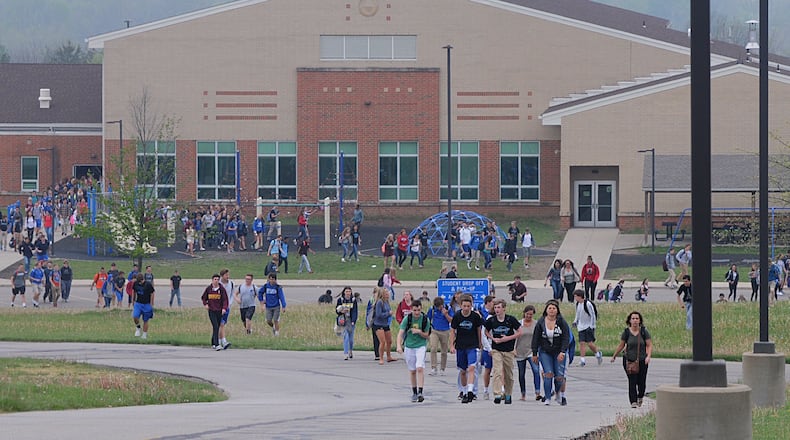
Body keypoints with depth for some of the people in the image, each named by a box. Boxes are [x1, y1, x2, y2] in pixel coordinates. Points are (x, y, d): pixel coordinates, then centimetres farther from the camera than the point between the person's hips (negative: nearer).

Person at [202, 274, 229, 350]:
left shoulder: (222, 289, -1)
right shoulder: (209, 288, 1)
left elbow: (225, 299, -3)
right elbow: (204, 297, 16)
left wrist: (224, 308, -18)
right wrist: (205, 304, -2)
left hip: (219, 311, 2)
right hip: (211, 311, -2)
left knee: (217, 328, 10)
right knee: (215, 327, -15)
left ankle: (213, 344, 25)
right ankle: (217, 345, -20)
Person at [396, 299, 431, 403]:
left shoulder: (425, 320, -5)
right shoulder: (407, 319, -7)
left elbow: (427, 336, 2)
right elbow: (400, 333, -10)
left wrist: (419, 332, -18)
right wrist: (399, 345, -25)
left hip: (421, 346, -1)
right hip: (409, 347, 1)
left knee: (420, 368, -17)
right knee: (412, 371, 8)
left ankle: (420, 392, -18)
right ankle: (414, 393, 21)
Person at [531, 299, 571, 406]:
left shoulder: (562, 322, -5)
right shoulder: (540, 323, -1)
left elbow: (566, 338, -6)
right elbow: (535, 339, 5)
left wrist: (562, 352, -17)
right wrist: (534, 354, 4)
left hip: (559, 352, 0)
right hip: (545, 352, 0)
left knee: (559, 376, -4)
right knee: (548, 374, -13)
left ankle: (560, 394, 24)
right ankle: (547, 398, -6)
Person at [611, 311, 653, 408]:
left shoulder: (644, 332, -2)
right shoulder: (626, 332, -1)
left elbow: (649, 345, -1)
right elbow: (621, 345, 11)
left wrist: (648, 356, -17)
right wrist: (614, 356, 18)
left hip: (642, 361, 0)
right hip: (629, 360, 0)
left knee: (641, 382, 4)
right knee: (632, 381, -9)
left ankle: (640, 397, 33)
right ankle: (633, 402, -4)